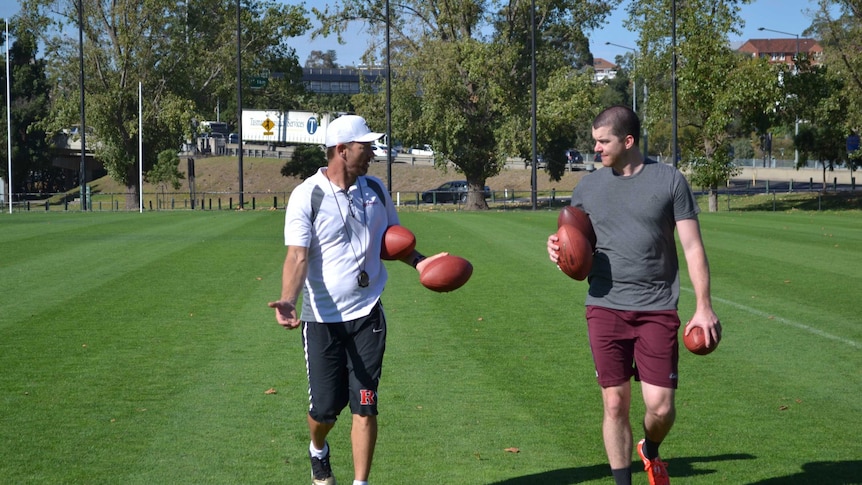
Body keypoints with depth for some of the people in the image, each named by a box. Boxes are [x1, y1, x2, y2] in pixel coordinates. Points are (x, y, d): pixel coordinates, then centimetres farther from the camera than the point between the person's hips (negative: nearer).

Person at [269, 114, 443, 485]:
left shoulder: (375, 190, 5)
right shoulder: (306, 196, -11)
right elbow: (297, 255, -19)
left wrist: (418, 261, -3)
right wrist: (288, 301, -35)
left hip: (367, 315, 3)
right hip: (322, 318, -3)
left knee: (364, 406, -2)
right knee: (325, 407, 4)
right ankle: (318, 451, 39)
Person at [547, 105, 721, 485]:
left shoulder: (669, 181, 0)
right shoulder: (588, 187, 7)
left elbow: (693, 247, 0)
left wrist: (704, 306, -6)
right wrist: (560, 251, -9)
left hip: (657, 310, -2)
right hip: (605, 308, 2)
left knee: (660, 407, -4)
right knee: (615, 404, 1)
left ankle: (650, 452, 29)